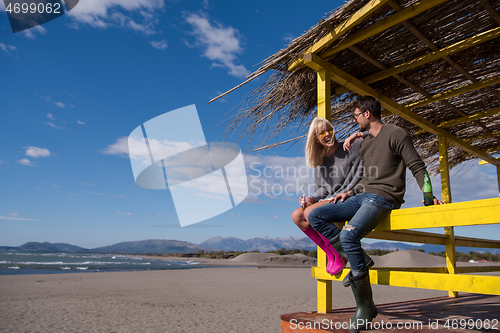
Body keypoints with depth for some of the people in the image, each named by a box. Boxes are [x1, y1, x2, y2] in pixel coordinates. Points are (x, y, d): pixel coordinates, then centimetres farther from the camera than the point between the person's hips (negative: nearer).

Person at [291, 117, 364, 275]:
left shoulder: (351, 149, -2)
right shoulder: (320, 161, 13)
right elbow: (322, 189, 14)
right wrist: (313, 199, -4)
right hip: (328, 200, 7)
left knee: (310, 212, -26)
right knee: (297, 215, -11)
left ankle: (339, 255, -8)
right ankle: (330, 253, -1)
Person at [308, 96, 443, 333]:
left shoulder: (395, 134, -2)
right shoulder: (365, 141, 21)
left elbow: (417, 167, -5)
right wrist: (350, 192, 14)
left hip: (383, 198, -8)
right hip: (362, 196, 9)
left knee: (348, 234, -32)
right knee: (316, 216, -5)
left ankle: (366, 306, -17)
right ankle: (355, 258, -9)